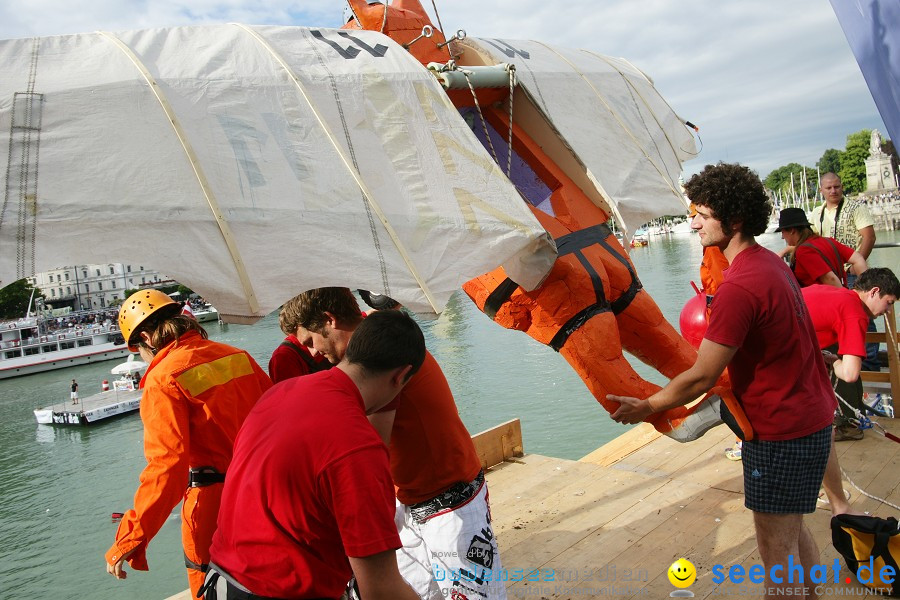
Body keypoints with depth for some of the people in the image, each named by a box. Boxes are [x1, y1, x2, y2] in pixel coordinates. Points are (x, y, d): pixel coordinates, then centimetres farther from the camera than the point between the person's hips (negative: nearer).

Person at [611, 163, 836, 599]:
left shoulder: (738, 287, -26)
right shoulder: (771, 262, 5)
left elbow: (701, 378, -22)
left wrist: (645, 407, -9)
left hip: (782, 432, -10)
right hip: (812, 416, 10)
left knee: (776, 546, 4)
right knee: (793, 529, 23)